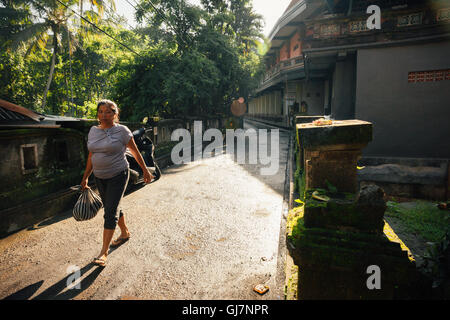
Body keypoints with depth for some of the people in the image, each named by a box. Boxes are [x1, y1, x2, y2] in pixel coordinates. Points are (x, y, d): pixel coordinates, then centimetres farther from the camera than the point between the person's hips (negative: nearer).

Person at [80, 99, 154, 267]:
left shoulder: (122, 131, -10)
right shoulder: (93, 131, 7)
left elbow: (135, 152, -2)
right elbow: (91, 156, 14)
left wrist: (145, 170, 2)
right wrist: (86, 177, 16)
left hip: (117, 176, -6)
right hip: (99, 178, 6)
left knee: (110, 212, -8)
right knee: (111, 208, 17)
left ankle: (104, 252, 1)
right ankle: (125, 233, 40)